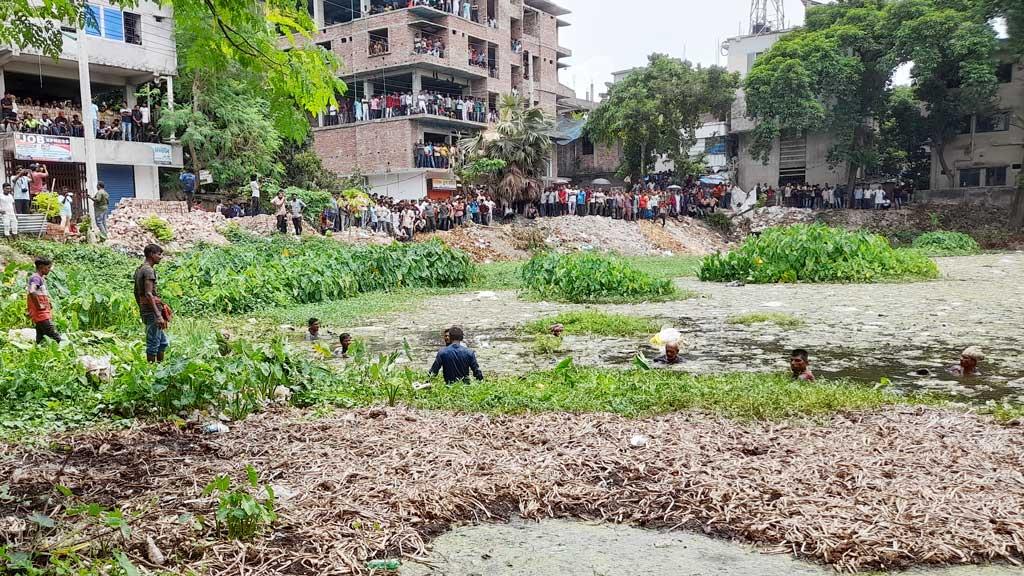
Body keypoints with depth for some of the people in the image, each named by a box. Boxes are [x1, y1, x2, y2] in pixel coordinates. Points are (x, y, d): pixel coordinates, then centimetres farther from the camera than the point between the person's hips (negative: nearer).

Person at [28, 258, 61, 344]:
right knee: (56, 338, -15)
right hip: (41, 315, -10)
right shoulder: (36, 278, -12)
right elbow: (32, 292, -32)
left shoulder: (41, 278, 18)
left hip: (43, 315, 10)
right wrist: (39, 306, -22)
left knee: (40, 341, 10)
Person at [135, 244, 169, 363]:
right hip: (152, 311, -10)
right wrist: (158, 315, -24)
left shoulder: (139, 270, 17)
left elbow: (136, 293, 23)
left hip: (144, 311, 10)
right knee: (153, 343, -6)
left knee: (163, 342, 16)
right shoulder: (149, 270, -13)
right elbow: (148, 294, -21)